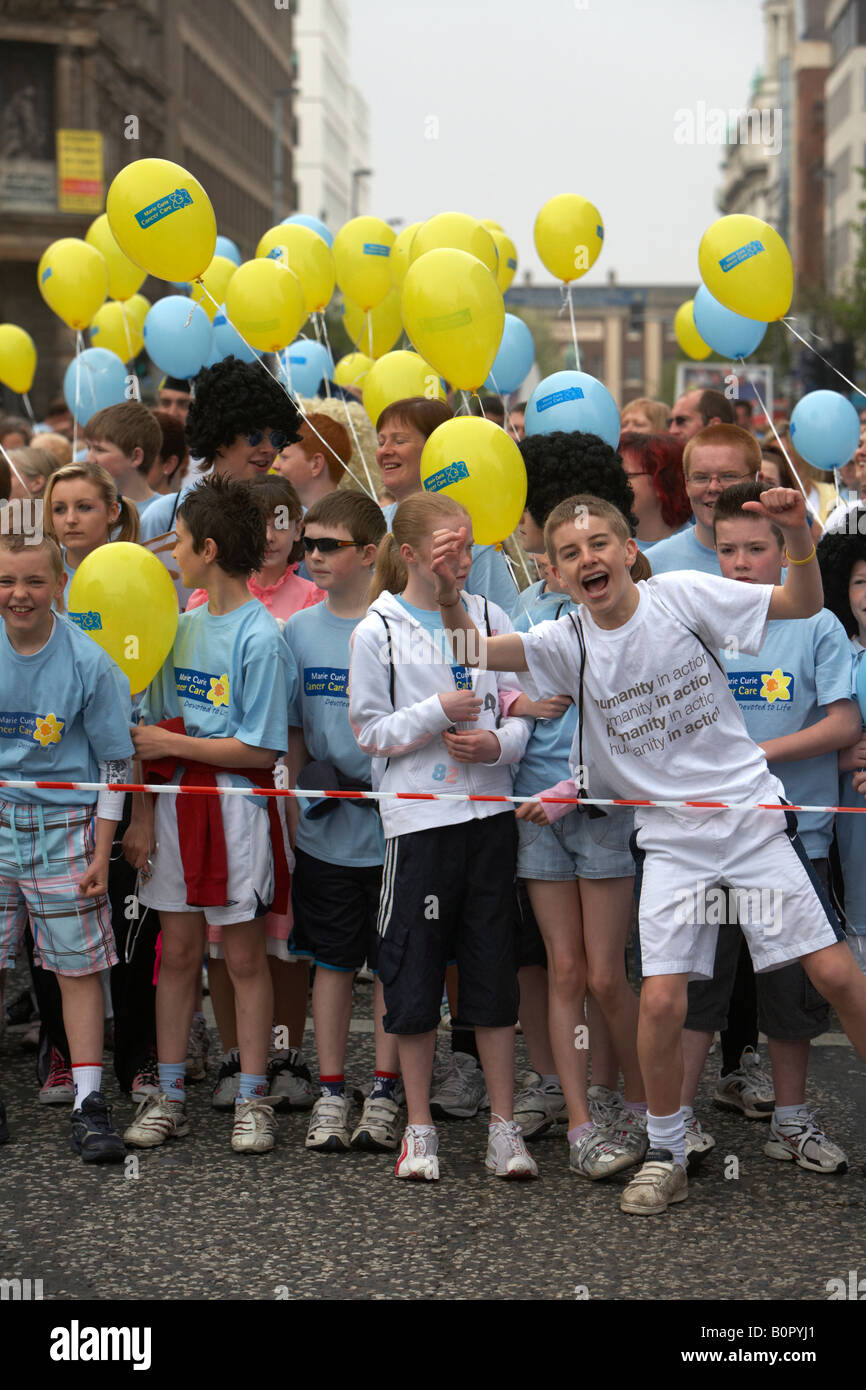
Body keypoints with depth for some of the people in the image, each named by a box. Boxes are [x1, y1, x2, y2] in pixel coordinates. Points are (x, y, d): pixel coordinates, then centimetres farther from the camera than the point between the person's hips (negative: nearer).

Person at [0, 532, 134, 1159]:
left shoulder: (89, 662, -9)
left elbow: (115, 764, -2)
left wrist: (101, 853, -4)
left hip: (64, 824, -2)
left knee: (79, 966, 1)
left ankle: (90, 1106, 9)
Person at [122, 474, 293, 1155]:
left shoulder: (261, 638, -12)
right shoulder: (184, 625, 8)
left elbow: (259, 749, -15)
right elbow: (155, 728, 11)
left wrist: (169, 744, -10)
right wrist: (142, 814, 5)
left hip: (237, 809, -6)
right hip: (177, 802, 6)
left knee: (245, 956, 2)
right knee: (178, 952, 10)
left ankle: (253, 1099, 11)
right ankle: (170, 1095, 17)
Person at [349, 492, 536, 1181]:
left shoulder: (490, 617, 7)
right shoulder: (377, 632, -1)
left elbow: (520, 711, 8)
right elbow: (372, 732, -1)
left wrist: (498, 743, -12)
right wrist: (439, 712, -13)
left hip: (490, 810, 2)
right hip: (418, 818, -2)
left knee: (495, 969, 5)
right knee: (415, 973, 4)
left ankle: (504, 1127, 13)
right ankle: (419, 1128, 17)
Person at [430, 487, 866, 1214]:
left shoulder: (682, 596, -8)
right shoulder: (568, 643, -2)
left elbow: (804, 604, -5)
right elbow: (474, 650, -13)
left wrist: (798, 534, -24)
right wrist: (450, 594, -32)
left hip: (752, 816, -1)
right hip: (668, 839, 1)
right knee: (662, 999, -9)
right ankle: (666, 1156, 12)